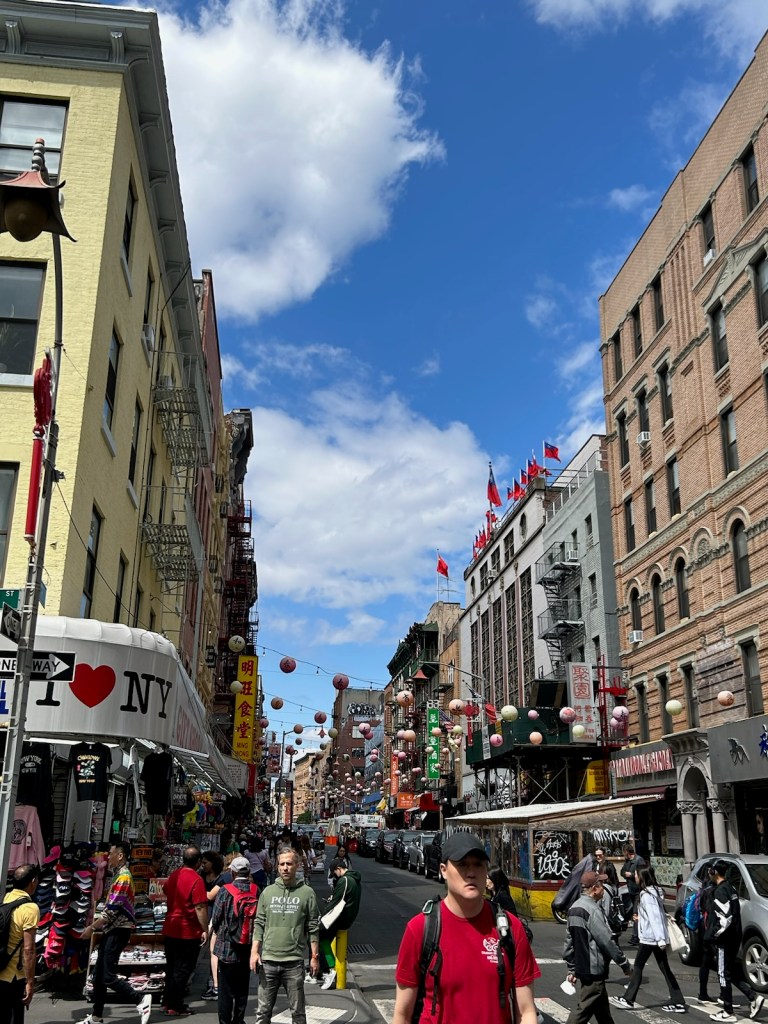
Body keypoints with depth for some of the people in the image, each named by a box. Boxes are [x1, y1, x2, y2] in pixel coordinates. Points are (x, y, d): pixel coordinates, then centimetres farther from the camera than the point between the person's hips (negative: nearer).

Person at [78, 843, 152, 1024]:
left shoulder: (123, 877, -19)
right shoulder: (118, 875, 13)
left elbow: (111, 910, -22)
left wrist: (91, 928, -14)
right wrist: (95, 926, 18)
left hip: (118, 931, -10)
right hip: (112, 930, 10)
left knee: (108, 976, -9)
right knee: (98, 974, 13)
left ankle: (141, 1000, -3)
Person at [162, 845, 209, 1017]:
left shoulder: (173, 875, 3)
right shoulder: (196, 880, -19)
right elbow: (200, 908, -21)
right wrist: (205, 930, -14)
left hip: (169, 930, 7)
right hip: (188, 932, -7)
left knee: (171, 967, 18)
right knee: (183, 970, 4)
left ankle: (168, 1002, 26)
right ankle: (175, 1006, 8)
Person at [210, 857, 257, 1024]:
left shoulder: (225, 890, -15)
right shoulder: (256, 890, -7)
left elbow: (215, 919, -9)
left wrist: (216, 931, 13)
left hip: (227, 947, -3)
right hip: (248, 948, 3)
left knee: (226, 990, 8)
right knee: (242, 989, 17)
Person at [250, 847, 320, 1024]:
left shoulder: (307, 893, 0)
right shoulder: (268, 892, 7)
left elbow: (313, 928, 1)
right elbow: (259, 924, 8)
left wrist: (315, 957, -1)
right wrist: (254, 951, -1)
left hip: (294, 962, -2)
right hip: (268, 961, 2)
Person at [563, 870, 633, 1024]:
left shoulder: (574, 908, 9)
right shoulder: (592, 910, -19)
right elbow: (606, 941, -19)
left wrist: (571, 968, 17)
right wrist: (624, 963, -8)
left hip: (581, 967, 9)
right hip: (593, 969, -9)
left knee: (602, 1008, 19)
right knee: (583, 1010, -6)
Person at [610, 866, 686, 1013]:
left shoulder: (646, 895, -18)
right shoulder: (655, 891, 10)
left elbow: (654, 917, -25)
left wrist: (660, 939, -28)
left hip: (650, 938, -9)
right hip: (657, 938, 9)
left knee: (638, 967, 3)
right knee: (665, 969, 10)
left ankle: (628, 1000, 11)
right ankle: (678, 1002, 7)